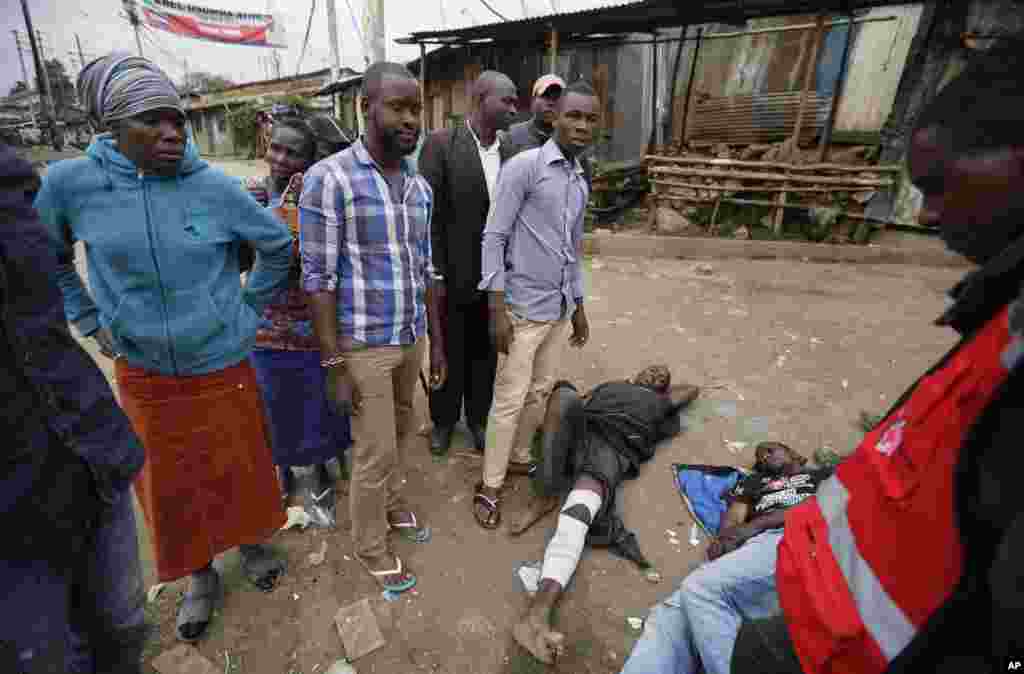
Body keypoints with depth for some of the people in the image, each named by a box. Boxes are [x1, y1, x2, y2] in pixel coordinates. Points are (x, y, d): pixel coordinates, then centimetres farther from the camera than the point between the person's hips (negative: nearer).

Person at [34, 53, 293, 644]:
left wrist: (248, 308, 2)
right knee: (172, 487, 16)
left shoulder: (214, 186, -11)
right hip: (145, 374, 2)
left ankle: (253, 544, 44)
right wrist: (90, 320, 4)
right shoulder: (69, 182, -7)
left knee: (240, 470, 16)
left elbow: (280, 245, 2)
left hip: (225, 367, -1)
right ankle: (201, 576, 40)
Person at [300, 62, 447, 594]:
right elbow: (318, 280, -14)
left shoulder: (420, 187, 6)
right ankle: (370, 545, 31)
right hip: (363, 346, -6)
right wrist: (334, 365, -15)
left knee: (399, 433, 22)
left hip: (410, 339, 6)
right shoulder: (329, 179, -14)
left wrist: (436, 341, 12)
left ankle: (391, 504, 48)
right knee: (375, 452, 6)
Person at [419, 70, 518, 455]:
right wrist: (434, 274, -12)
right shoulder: (441, 144, -9)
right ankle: (443, 419, 34)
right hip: (453, 273, -3)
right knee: (448, 351, 13)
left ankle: (478, 417, 35)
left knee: (485, 351, 15)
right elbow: (429, 214, -10)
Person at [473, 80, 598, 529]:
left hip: (560, 308, 7)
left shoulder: (581, 181, 13)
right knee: (510, 399, 0)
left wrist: (578, 306, 20)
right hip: (524, 308, -7)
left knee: (540, 392, 16)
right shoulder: (523, 166, -10)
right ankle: (490, 486, 15)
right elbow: (494, 238, -13)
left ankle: (521, 456, 35)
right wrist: (497, 310, -17)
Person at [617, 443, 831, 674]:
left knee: (703, 588, -33)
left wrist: (756, 524, -7)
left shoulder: (822, 474, 28)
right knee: (669, 617, -23)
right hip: (750, 548, 4)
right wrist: (724, 539, -6)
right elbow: (732, 520, 19)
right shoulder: (753, 482, 36)